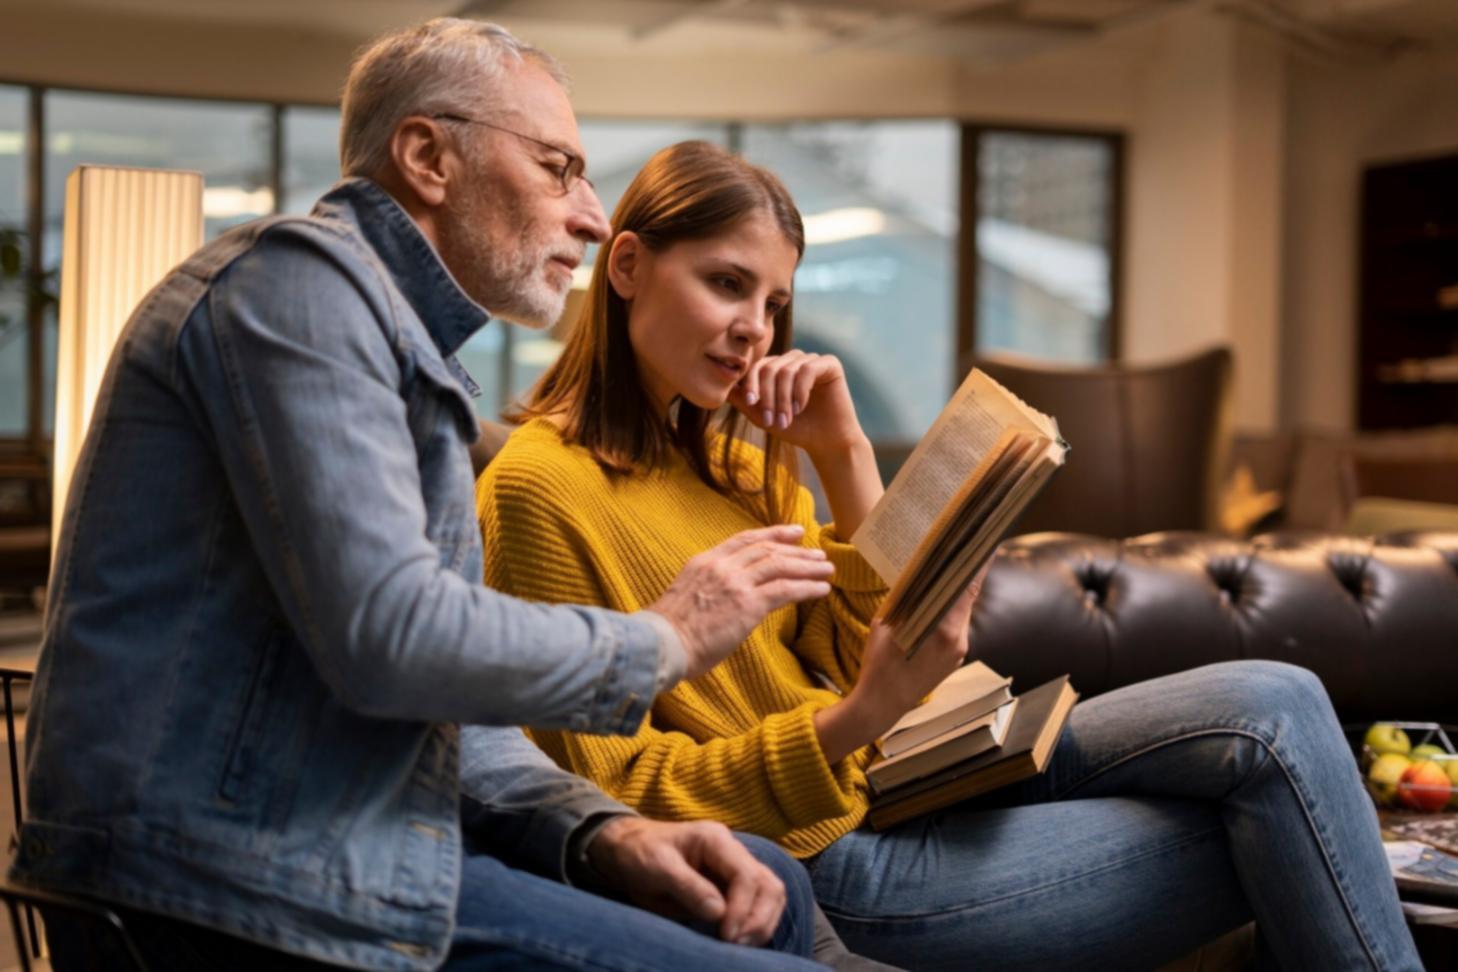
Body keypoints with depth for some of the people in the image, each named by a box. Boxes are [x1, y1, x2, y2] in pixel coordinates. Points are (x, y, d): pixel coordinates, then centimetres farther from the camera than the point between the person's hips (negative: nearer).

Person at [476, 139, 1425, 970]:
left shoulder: (732, 454, 12)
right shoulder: (538, 487, -13)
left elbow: (858, 656, 7)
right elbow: (620, 787, -14)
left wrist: (845, 454, -4)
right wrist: (854, 721, -26)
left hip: (896, 775, 8)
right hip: (818, 854, -8)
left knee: (1275, 704, -8)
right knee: (1273, 736, -11)